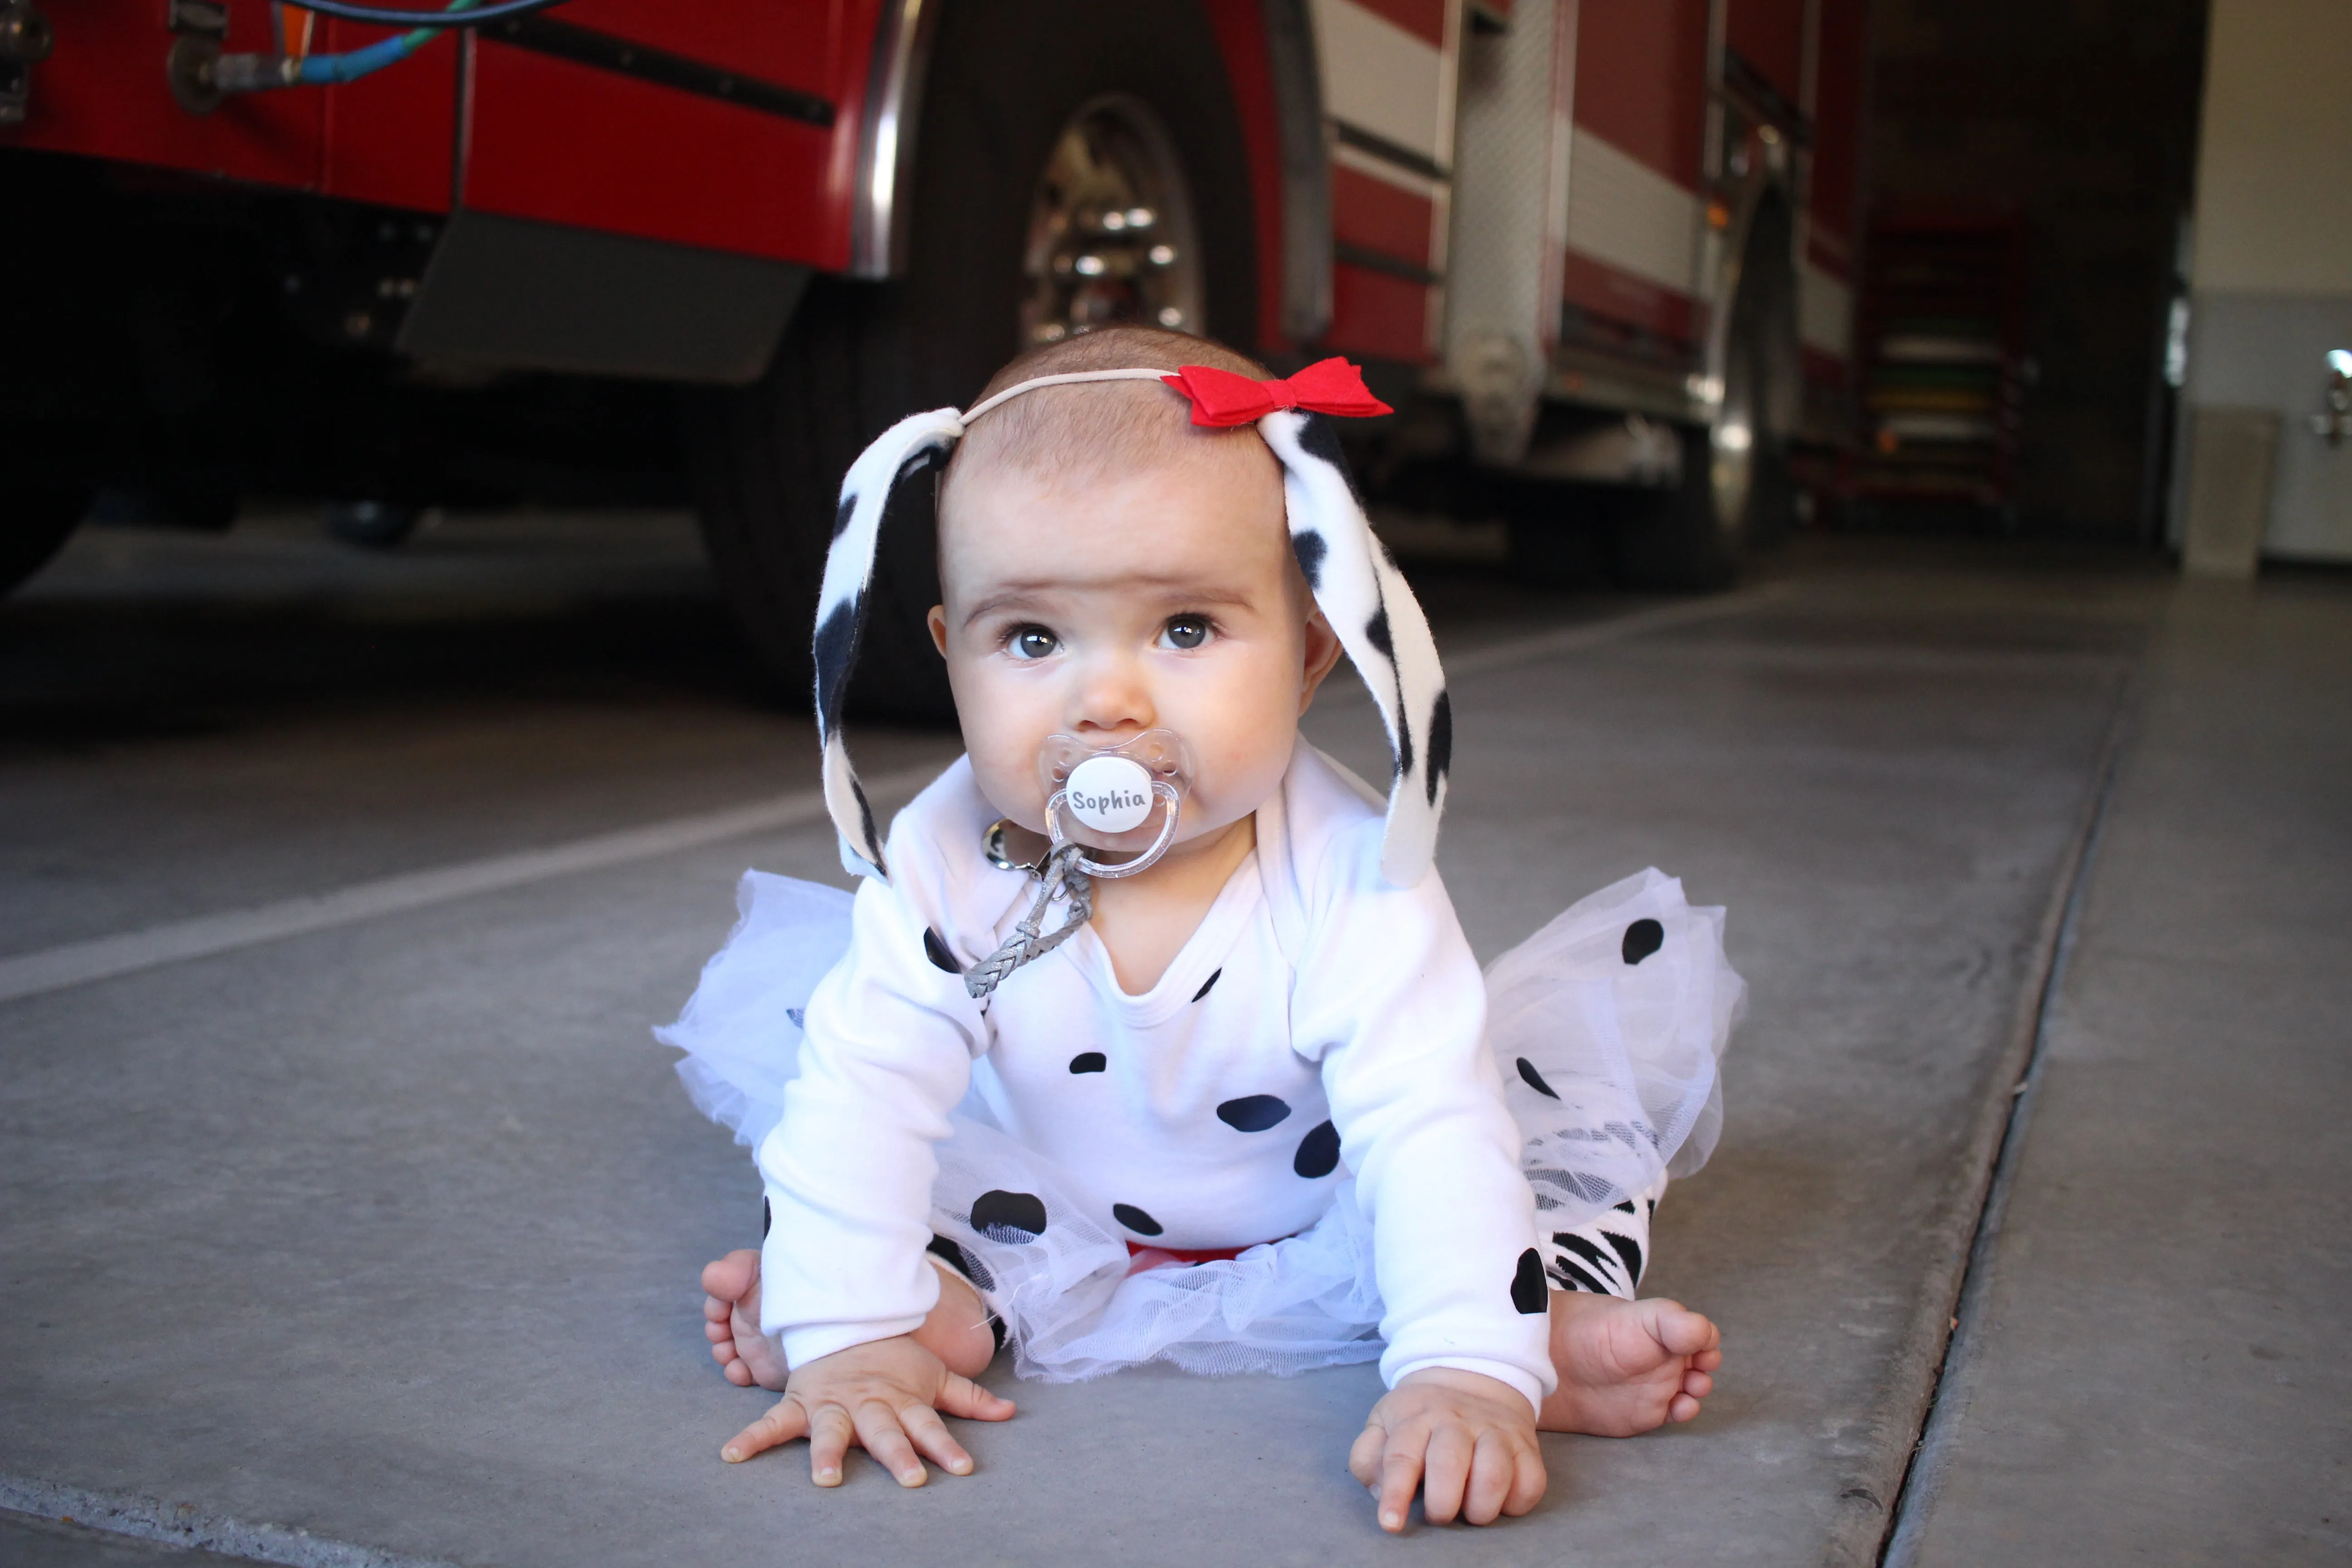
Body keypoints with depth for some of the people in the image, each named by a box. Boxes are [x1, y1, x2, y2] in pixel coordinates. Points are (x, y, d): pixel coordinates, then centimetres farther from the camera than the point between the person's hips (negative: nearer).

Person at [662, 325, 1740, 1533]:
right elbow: (859, 1092, -24)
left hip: (1307, 1208, -2)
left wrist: (1465, 1371, -48)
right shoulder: (944, 864, -26)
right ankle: (959, 1296, -19)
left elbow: (1431, 1135, -37)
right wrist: (848, 1329, -31)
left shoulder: (1347, 880, -32)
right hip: (1052, 1199, 2)